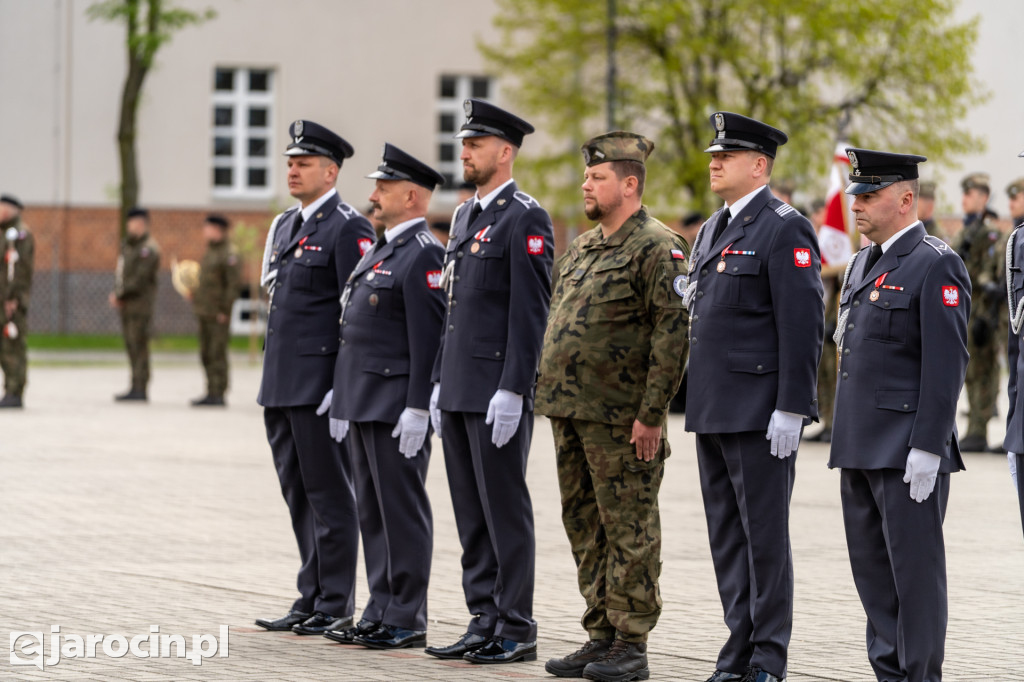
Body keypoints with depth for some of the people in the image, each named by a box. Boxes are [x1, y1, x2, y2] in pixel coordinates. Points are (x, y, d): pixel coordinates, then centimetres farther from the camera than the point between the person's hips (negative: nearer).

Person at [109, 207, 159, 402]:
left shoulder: (148, 248, -11)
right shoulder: (126, 245, 17)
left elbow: (141, 277, -17)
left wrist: (120, 294, -13)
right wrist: (116, 294, 0)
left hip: (140, 302, -9)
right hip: (126, 304, 9)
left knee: (138, 344, -10)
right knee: (130, 344, 10)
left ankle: (140, 388, -10)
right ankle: (135, 388, 15)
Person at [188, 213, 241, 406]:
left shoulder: (229, 254, -11)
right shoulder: (210, 252, 17)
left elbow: (234, 285, -16)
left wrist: (224, 311, -17)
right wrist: (197, 301, 12)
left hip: (219, 314, -9)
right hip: (205, 312, 9)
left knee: (217, 353, -9)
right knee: (206, 354, 11)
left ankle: (218, 394, -7)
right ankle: (211, 393, 16)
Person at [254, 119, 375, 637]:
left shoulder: (348, 229, -9)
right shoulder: (284, 226, 17)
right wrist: (269, 379, 19)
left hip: (319, 385, -9)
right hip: (281, 382, 9)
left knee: (329, 494, -3)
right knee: (297, 493, 11)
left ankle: (336, 607, 2)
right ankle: (312, 600, 18)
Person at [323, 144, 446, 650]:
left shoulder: (423, 255, -12)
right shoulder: (380, 251, 18)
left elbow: (428, 337, -18)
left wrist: (417, 409, -22)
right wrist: (344, 401, 19)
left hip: (397, 406, -10)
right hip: (364, 403, 10)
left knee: (402, 510, -5)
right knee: (372, 511, 12)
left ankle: (406, 621, 0)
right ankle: (380, 613, 17)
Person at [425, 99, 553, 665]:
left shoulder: (526, 219, -9)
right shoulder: (465, 216, 17)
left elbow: (530, 312, -15)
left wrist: (512, 390, -20)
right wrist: (439, 381, 17)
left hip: (497, 391, -9)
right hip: (459, 391, 9)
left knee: (505, 511, -4)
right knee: (470, 513, 10)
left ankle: (516, 632, 1)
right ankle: (484, 622, 16)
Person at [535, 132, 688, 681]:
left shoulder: (657, 248, -11)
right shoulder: (581, 249, 17)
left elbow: (673, 333, -17)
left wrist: (651, 415, -20)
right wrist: (553, 399, 16)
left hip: (621, 421, -9)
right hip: (571, 411, 9)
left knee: (629, 530, -3)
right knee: (585, 526, 12)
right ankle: (601, 635, 21)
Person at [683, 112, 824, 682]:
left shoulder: (784, 229, -10)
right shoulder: (714, 230, 17)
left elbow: (804, 325, -15)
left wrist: (791, 409, -19)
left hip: (760, 413, -9)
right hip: (714, 411, 9)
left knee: (765, 534, -4)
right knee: (728, 536, 11)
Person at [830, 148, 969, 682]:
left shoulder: (936, 266, -10)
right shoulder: (862, 264, 17)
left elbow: (946, 364, -16)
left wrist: (927, 449, -19)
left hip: (908, 452, -9)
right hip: (861, 449, 9)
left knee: (914, 568, -3)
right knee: (871, 569, 11)